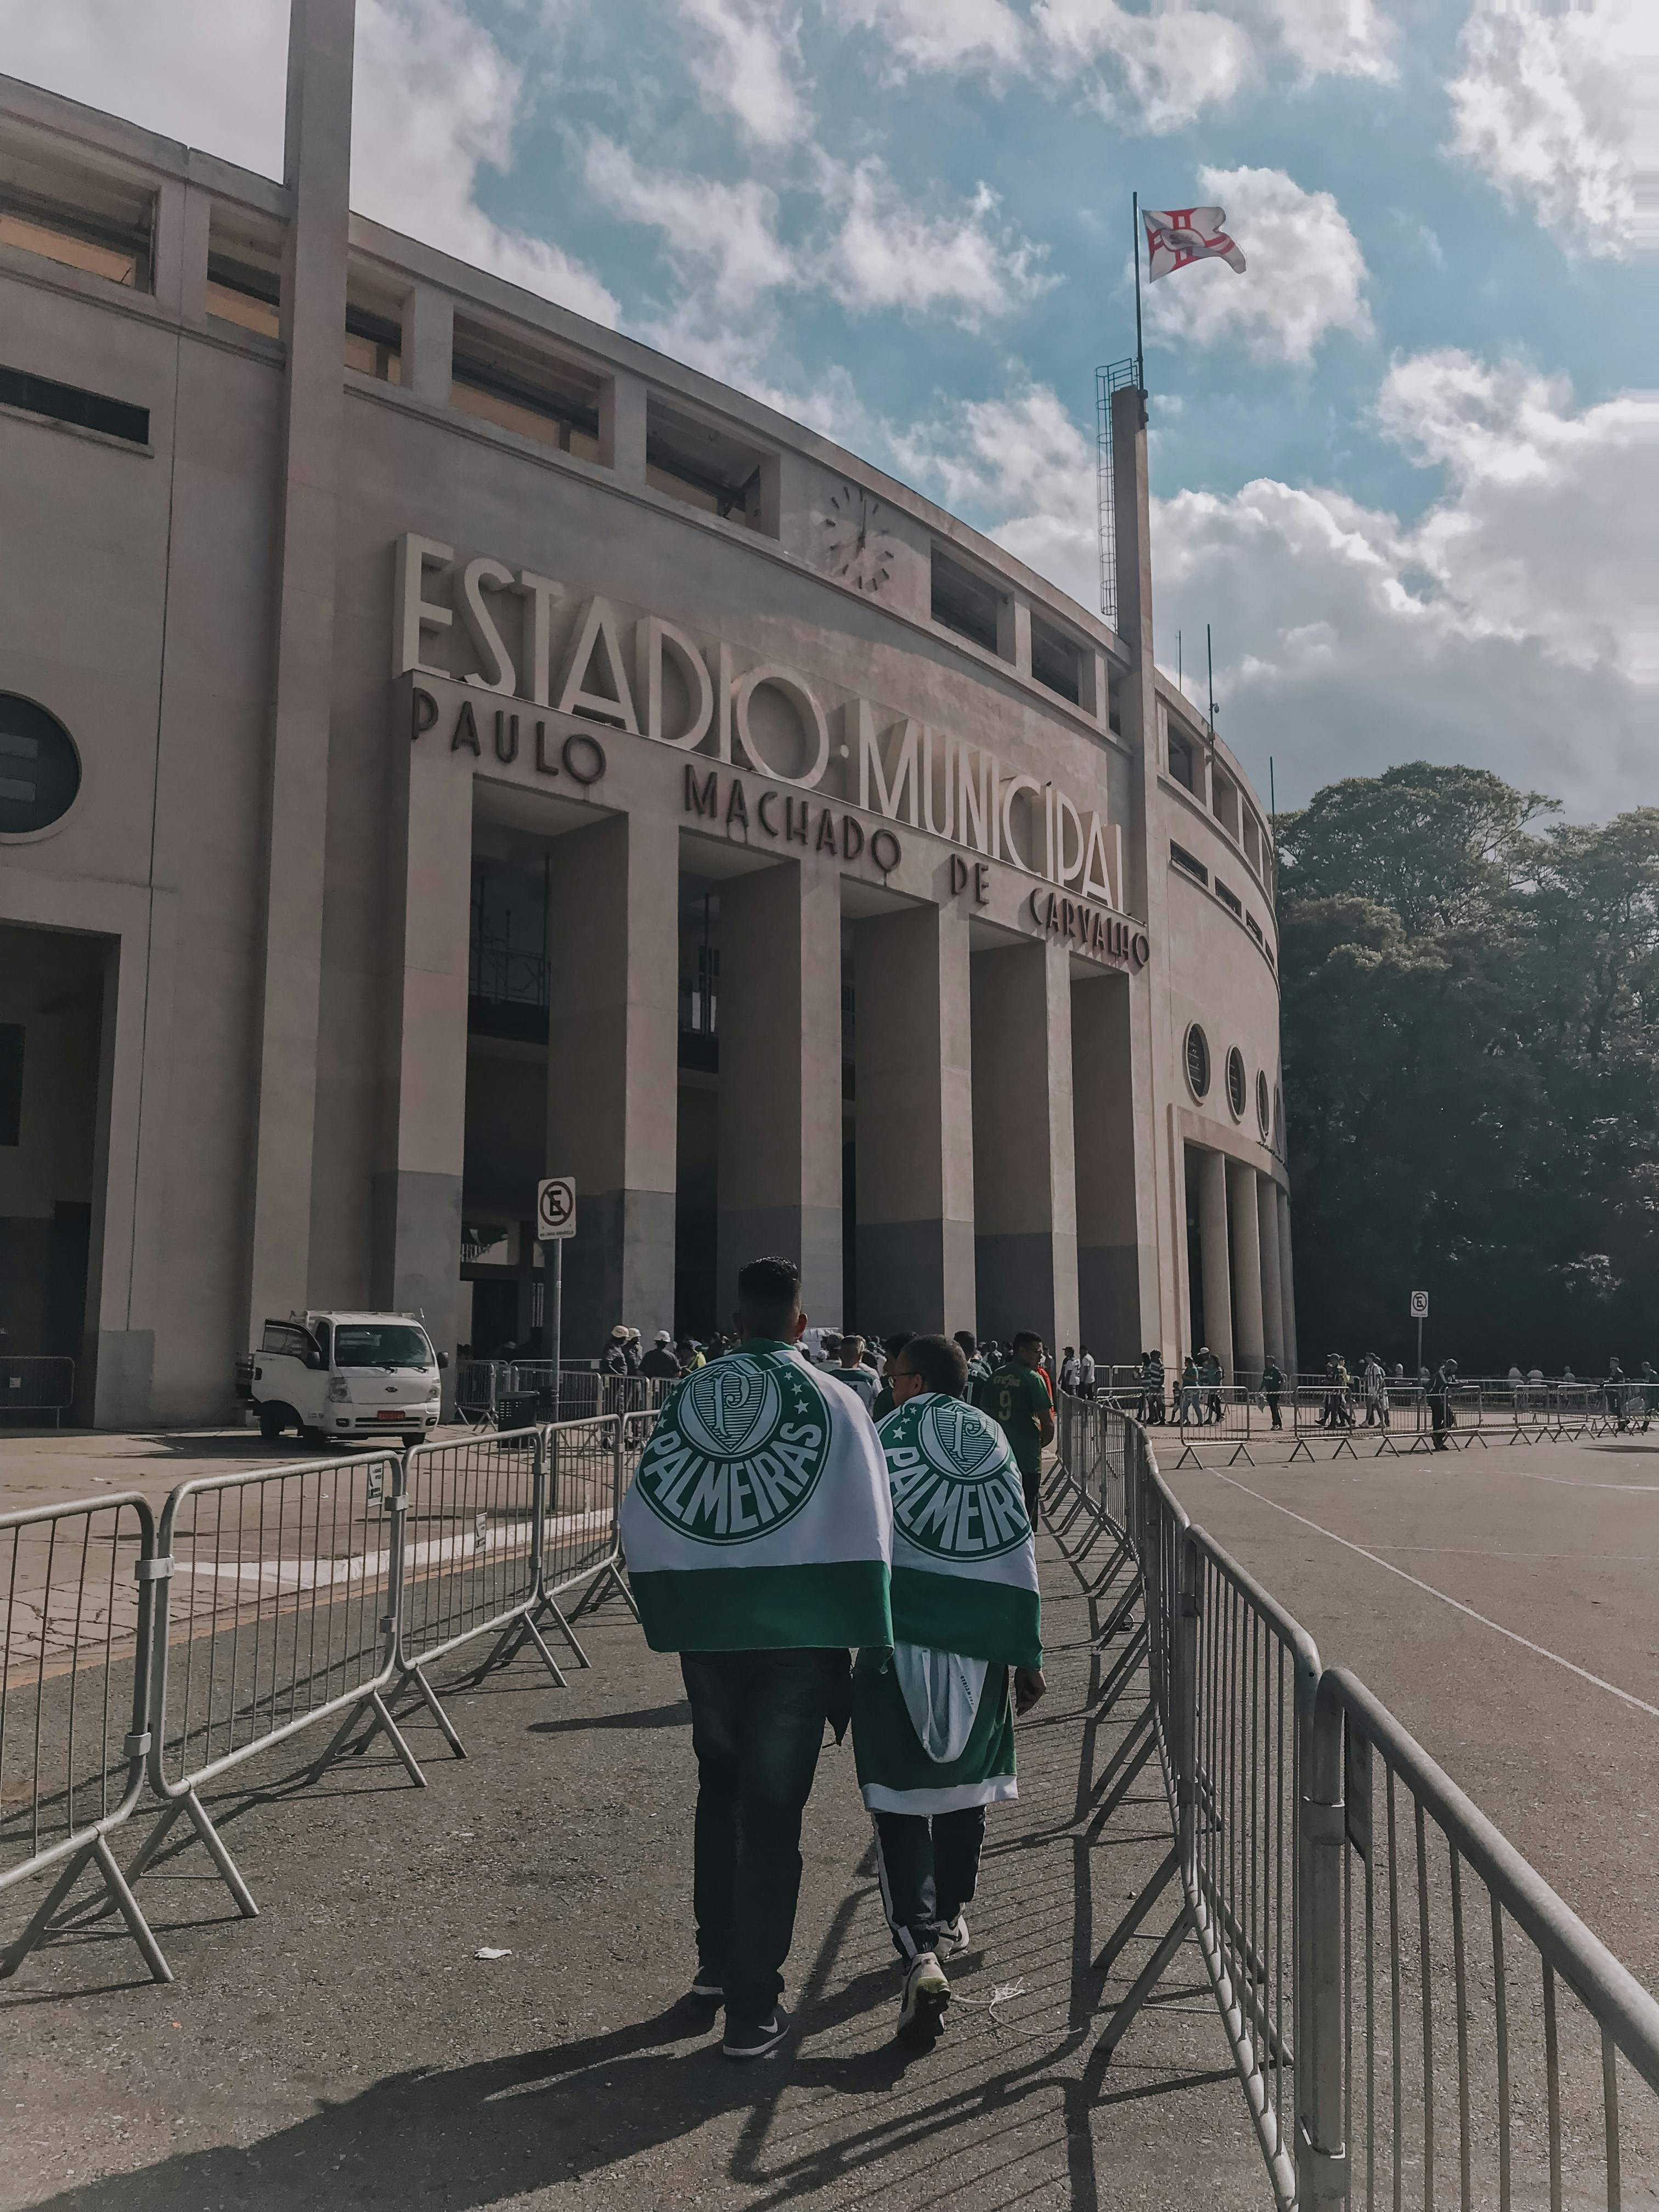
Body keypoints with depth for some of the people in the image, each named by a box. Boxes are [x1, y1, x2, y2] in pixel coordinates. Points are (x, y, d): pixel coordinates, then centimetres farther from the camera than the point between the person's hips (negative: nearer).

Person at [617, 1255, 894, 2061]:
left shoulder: (687, 1397, 1)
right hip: (798, 1632, -3)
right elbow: (864, 1534, -10)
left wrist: (670, 1617, 11)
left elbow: (640, 1519, 1)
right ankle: (752, 2007, 11)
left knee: (719, 1789, 22)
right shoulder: (833, 1401, -7)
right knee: (772, 1806, 5)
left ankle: (716, 1959, 34)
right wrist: (855, 1654, -5)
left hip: (707, 1629, 3)